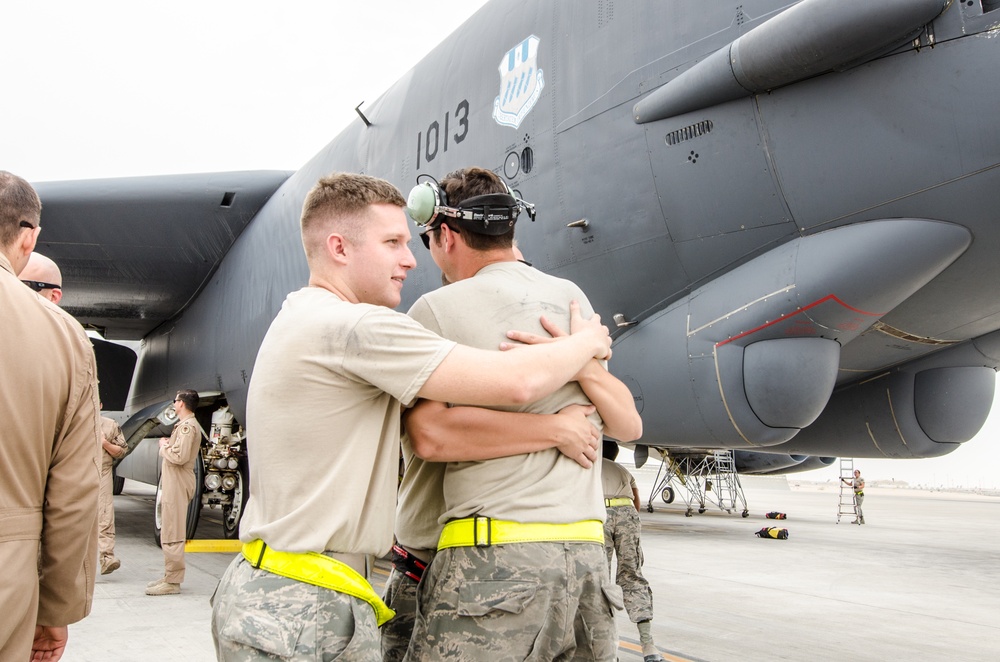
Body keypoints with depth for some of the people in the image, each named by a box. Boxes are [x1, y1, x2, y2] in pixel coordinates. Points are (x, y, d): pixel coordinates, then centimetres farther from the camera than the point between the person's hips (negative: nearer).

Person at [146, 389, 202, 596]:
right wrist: (168, 445, 5)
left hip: (178, 484, -11)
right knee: (170, 533, 17)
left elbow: (180, 456, -25)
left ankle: (172, 582, -8)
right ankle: (170, 576, 24)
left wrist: (164, 447, -9)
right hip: (173, 483, 11)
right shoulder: (186, 424, 20)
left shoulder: (187, 426, -14)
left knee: (172, 535, -10)